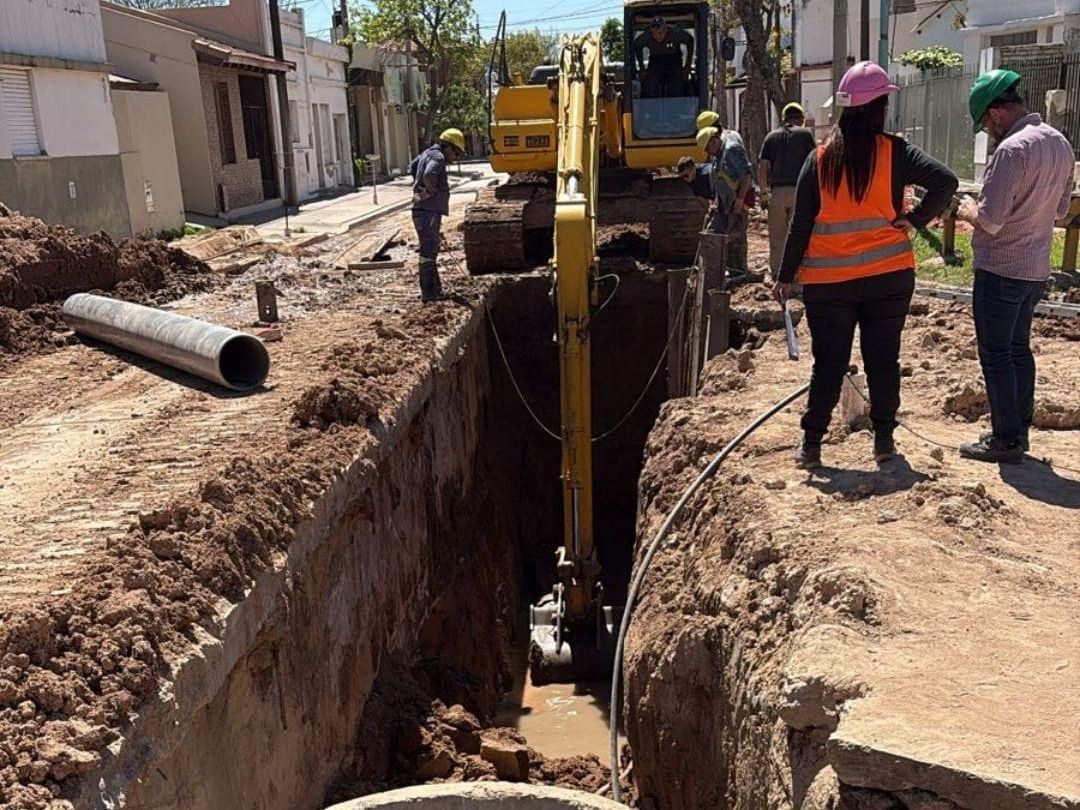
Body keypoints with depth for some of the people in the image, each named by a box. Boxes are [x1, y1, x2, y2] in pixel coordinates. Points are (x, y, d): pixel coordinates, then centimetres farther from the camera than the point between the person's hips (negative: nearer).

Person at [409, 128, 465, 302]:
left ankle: (435, 289, 27)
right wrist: (430, 190, -16)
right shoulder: (437, 157, -14)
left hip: (424, 211, 10)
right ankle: (429, 293, -4)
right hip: (428, 212, -10)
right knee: (428, 252, -7)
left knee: (431, 251, 17)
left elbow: (413, 166, 34)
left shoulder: (427, 153, 17)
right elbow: (429, 174, -33)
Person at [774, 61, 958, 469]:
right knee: (883, 359, 11)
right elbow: (945, 181, -16)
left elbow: (800, 224, -1)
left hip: (828, 280, 1)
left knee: (828, 363, 7)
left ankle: (811, 445, 10)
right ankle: (884, 440, 19)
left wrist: (786, 276, 5)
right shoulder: (895, 152, -5)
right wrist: (915, 219, -3)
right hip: (889, 274, 0)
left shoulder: (819, 158, -2)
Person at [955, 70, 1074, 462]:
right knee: (1019, 348, 18)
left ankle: (1006, 440, 7)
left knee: (996, 354, 1)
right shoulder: (1060, 143, 8)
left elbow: (990, 220, -24)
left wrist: (968, 210, -4)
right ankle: (1019, 430, 26)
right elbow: (1061, 207, 18)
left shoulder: (1012, 149, -21)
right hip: (1037, 268, 9)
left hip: (1000, 269, -9)